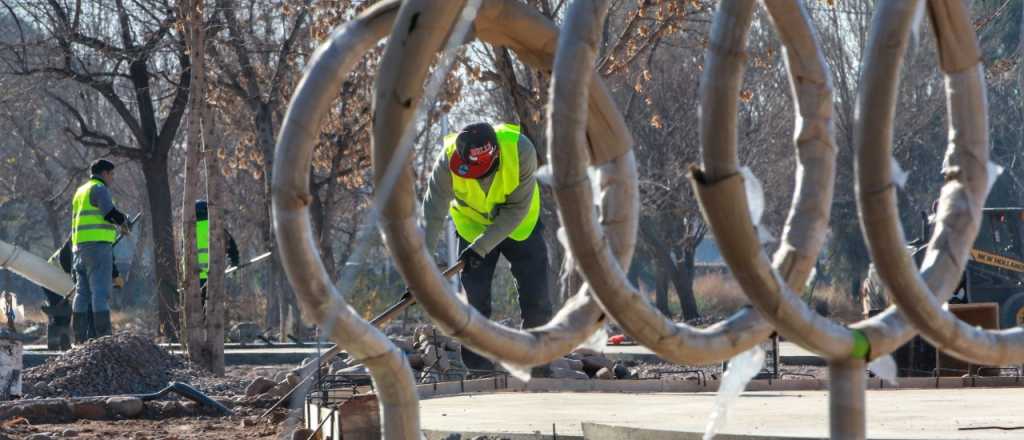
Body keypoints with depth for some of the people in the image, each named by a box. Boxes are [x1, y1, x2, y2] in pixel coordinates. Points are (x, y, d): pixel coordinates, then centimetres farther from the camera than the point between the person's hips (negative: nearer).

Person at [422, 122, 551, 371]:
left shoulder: (521, 150, -35)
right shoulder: (449, 161, -32)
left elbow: (517, 209, -26)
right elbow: (432, 214, -29)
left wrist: (482, 246, -30)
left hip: (520, 224, 0)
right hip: (472, 226, 1)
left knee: (536, 299, -2)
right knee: (475, 300, -4)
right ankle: (479, 372, 6)